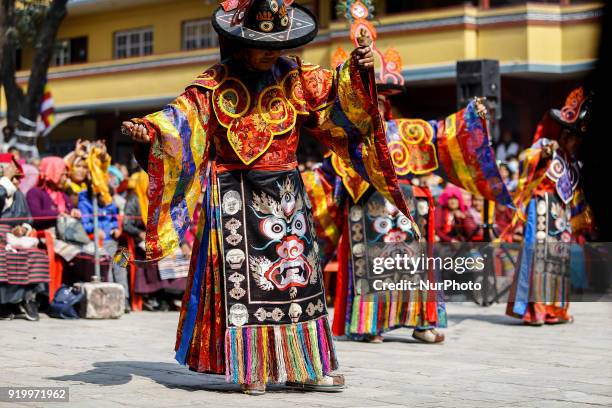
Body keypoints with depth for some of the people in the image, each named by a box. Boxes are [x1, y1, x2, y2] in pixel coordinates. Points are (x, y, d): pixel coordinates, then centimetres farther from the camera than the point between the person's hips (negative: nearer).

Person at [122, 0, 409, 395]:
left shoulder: (296, 77, 4)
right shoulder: (217, 82, -3)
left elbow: (337, 96, -3)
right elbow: (184, 116, -11)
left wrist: (356, 72, -22)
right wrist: (150, 129, -29)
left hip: (285, 191, 3)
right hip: (235, 195, -3)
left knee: (296, 270, 6)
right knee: (240, 274, -4)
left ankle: (305, 365, 14)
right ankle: (249, 368, 3)